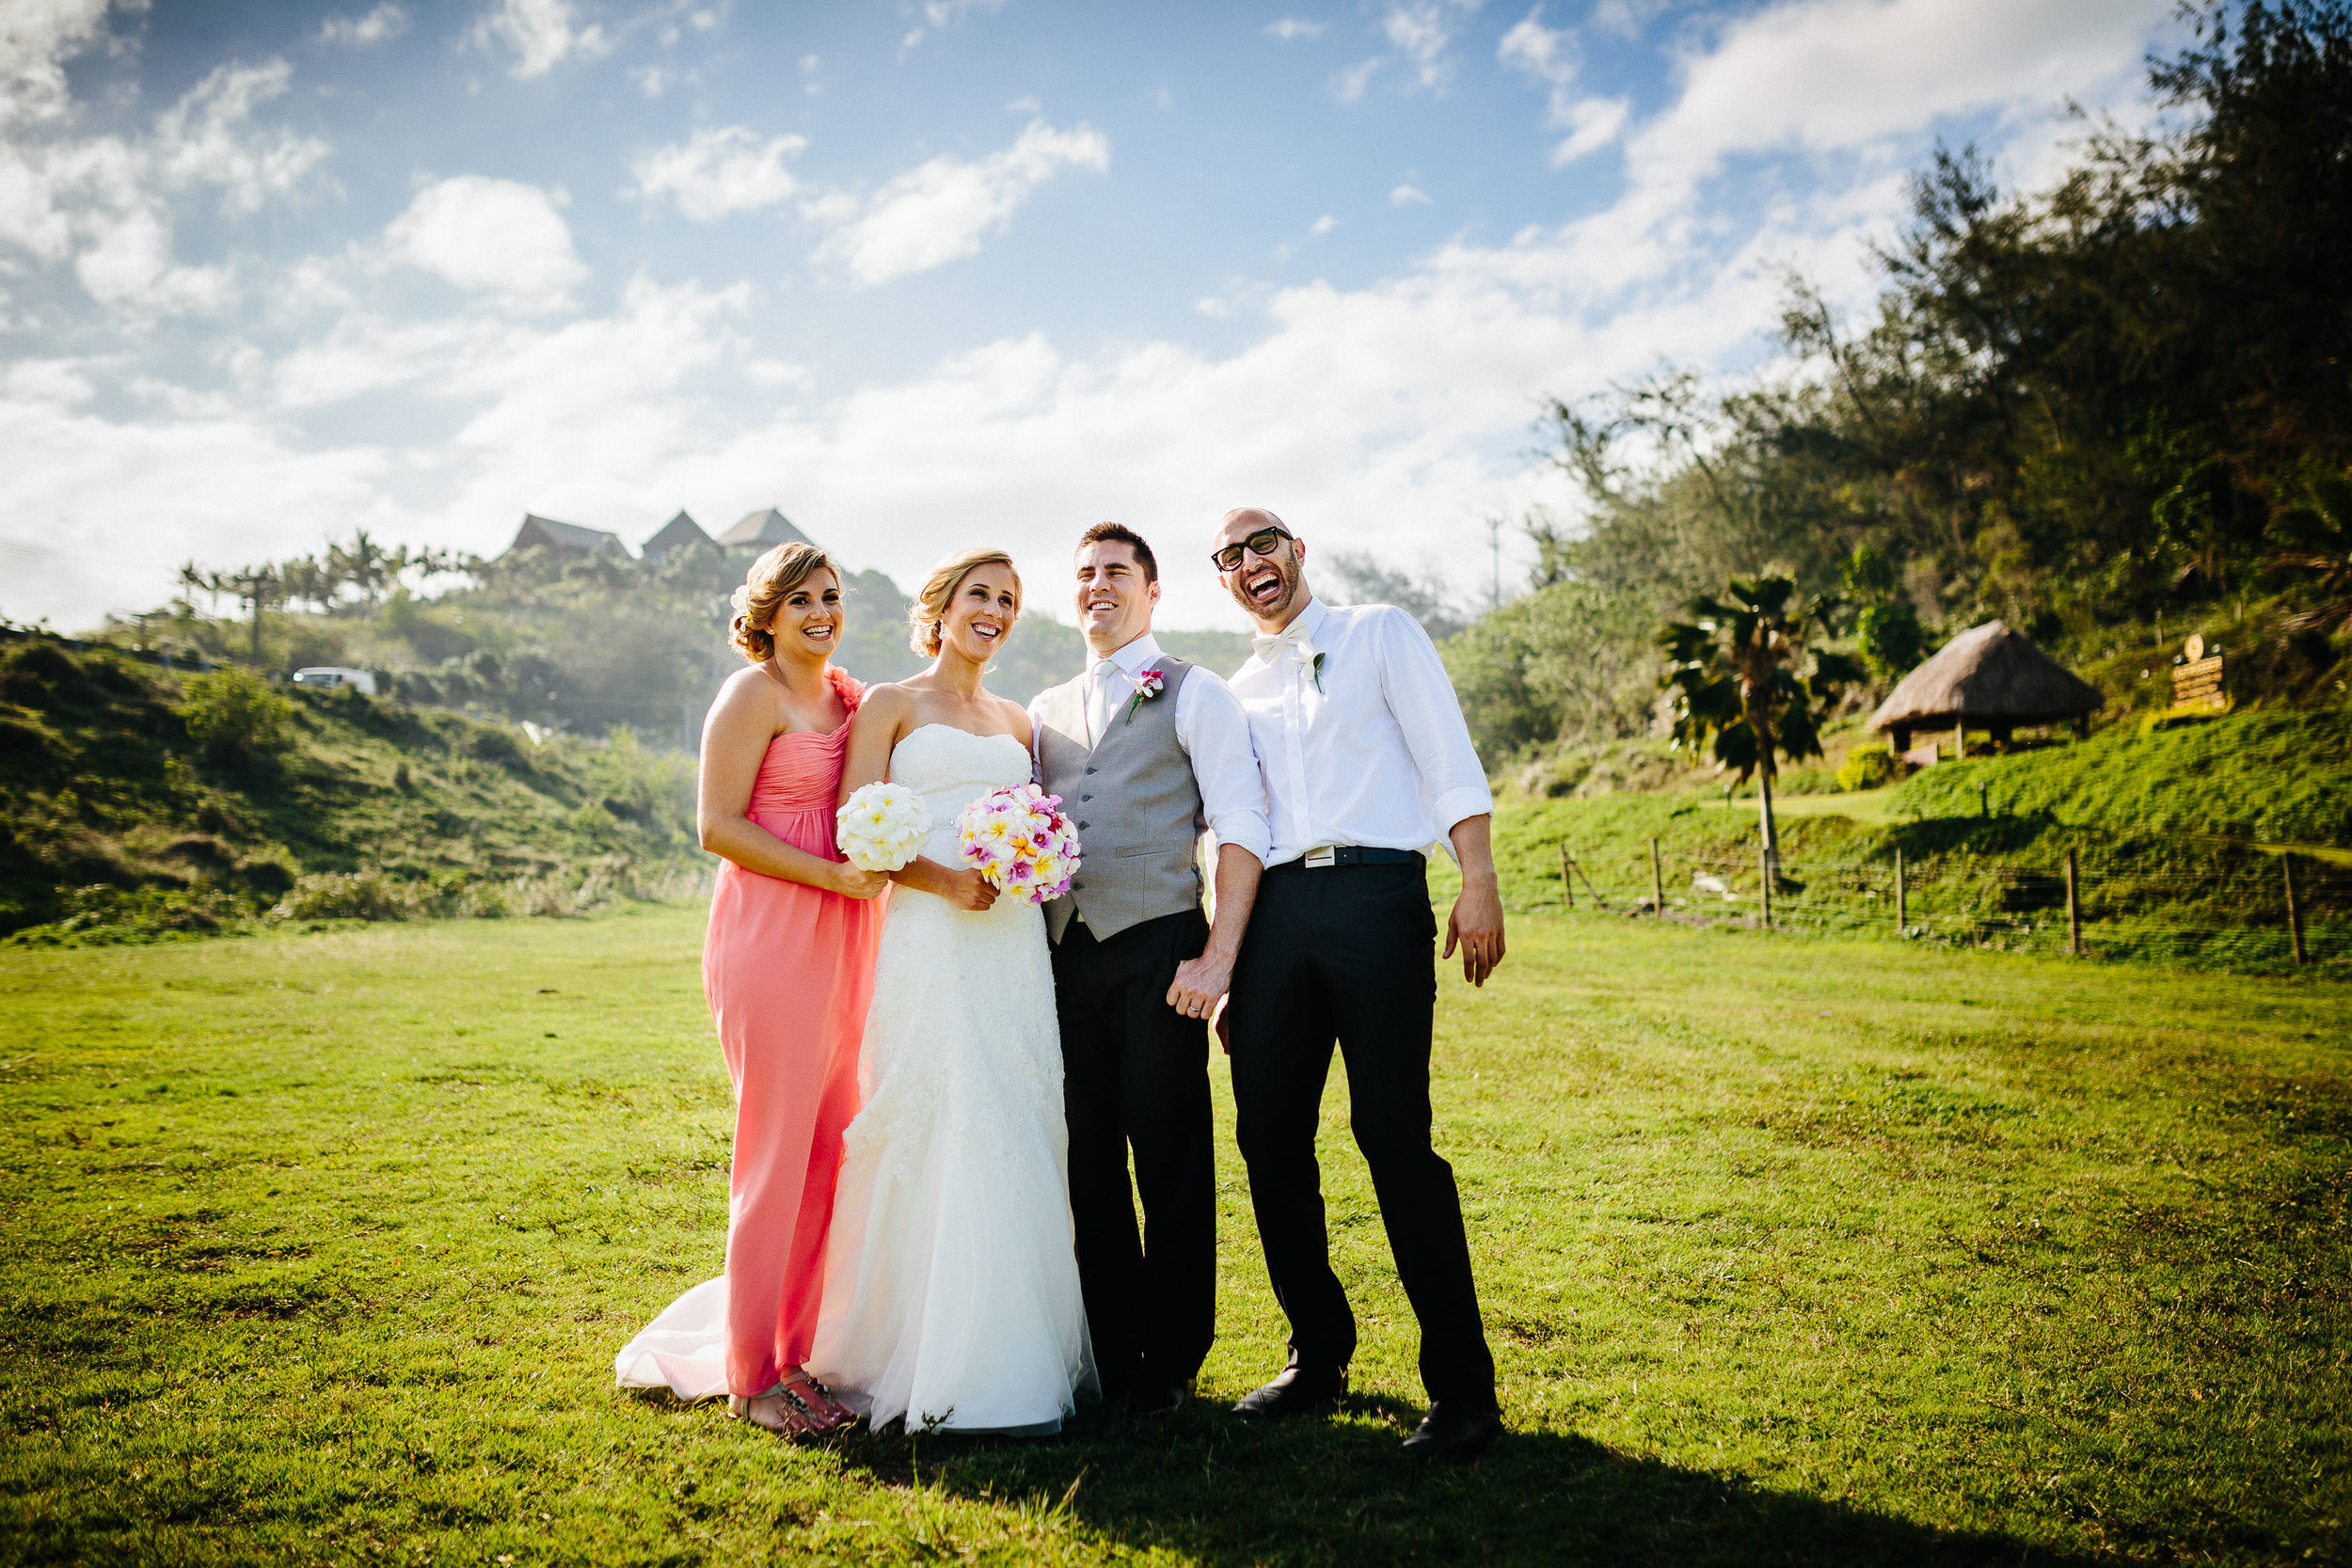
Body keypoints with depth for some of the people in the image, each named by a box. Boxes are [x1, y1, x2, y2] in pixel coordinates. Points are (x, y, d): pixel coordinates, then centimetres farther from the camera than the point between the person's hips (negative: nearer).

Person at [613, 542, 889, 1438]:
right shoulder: (754, 694, -6)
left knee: (833, 1149, 10)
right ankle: (752, 1374, 12)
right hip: (772, 936, -7)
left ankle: (799, 1346, 24)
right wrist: (834, 877, -16)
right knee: (778, 1153, -1)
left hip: (844, 937, 7)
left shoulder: (851, 695, 16)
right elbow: (717, 826, -12)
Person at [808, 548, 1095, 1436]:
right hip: (930, 941, -5)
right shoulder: (890, 706, 6)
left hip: (1016, 943, 5)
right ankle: (942, 1372, -1)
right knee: (941, 1143, -9)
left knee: (1019, 1144, 3)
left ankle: (1018, 1356, 13)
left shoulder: (1018, 722, 20)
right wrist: (940, 878, -17)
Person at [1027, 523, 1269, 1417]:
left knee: (1171, 1161, 0)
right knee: (1090, 1163, 9)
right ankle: (1110, 1353, 22)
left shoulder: (1194, 694, 3)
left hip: (1156, 952, -5)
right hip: (1064, 957, 5)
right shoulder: (1045, 712, 18)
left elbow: (1242, 830, -5)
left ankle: (1170, 1365, 14)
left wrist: (1216, 958, -13)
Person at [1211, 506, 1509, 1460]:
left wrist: (1478, 883, -13)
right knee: (1270, 1139, 3)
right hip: (1273, 910, 5)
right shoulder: (1238, 690, 22)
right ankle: (1319, 1354, 21)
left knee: (1394, 1137, -10)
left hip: (1374, 891, -5)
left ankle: (1461, 1386, 0)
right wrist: (1228, 974, 19)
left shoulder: (1380, 634, 11)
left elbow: (1449, 762, 1)